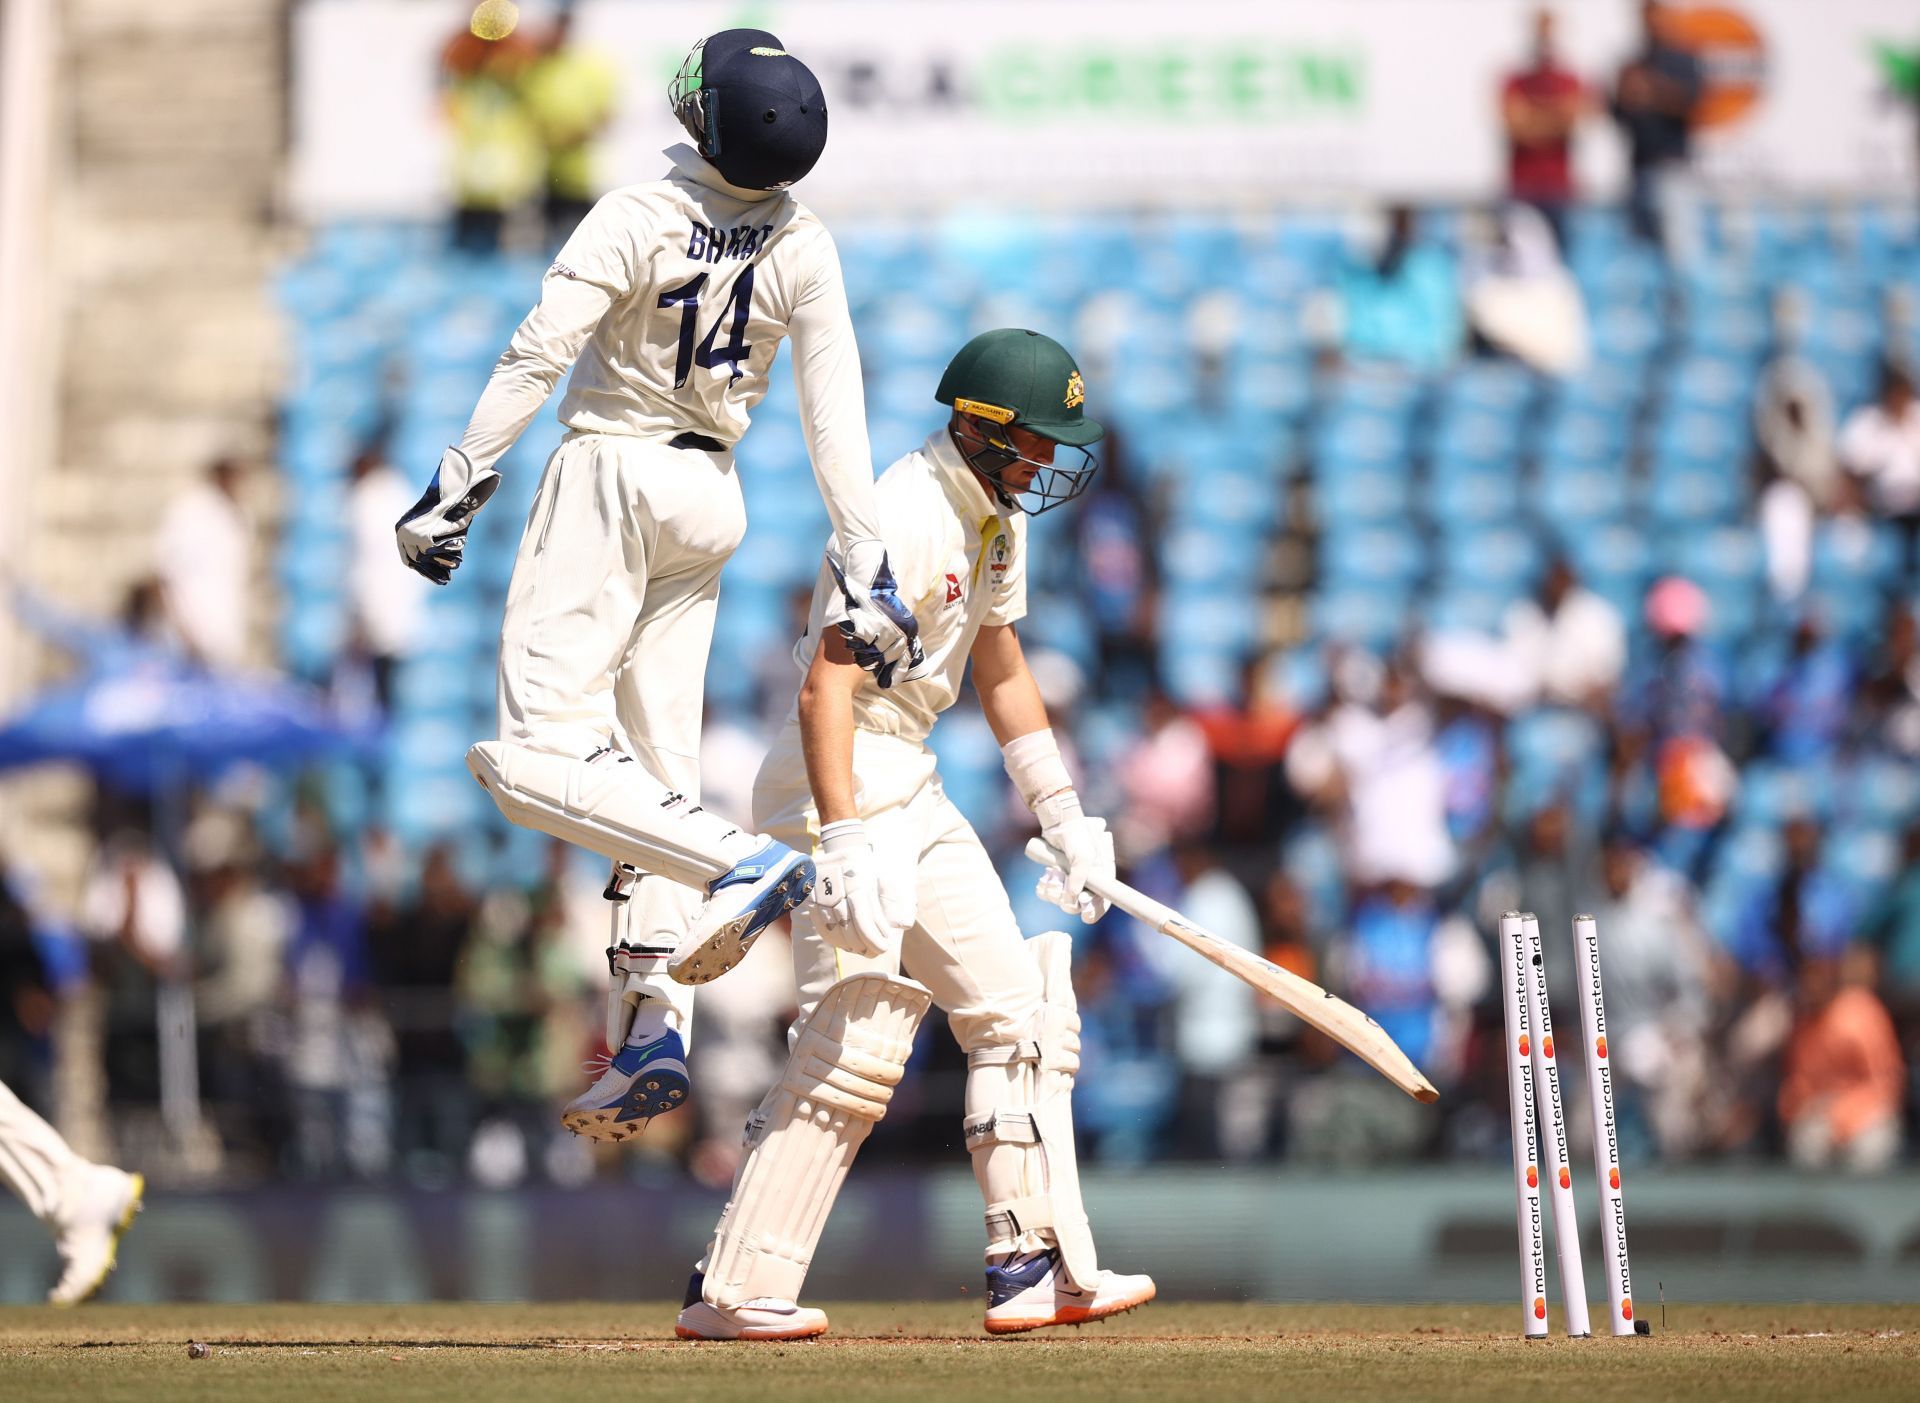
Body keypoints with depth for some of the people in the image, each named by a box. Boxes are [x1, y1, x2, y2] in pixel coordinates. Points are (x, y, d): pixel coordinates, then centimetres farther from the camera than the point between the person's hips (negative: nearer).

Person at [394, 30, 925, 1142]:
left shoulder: (639, 219, -16)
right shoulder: (805, 250, -2)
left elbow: (538, 357, -18)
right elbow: (837, 417, -4)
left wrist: (458, 487, -13)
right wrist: (867, 567, -2)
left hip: (612, 477, -6)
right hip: (712, 499, 6)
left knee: (539, 757, -11)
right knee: (659, 771, 8)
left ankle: (742, 861, -28)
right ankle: (654, 1027, -3)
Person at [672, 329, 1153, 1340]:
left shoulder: (995, 517, 11)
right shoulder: (907, 517, -20)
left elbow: (1001, 670, 23)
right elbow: (825, 686, -27)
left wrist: (1064, 819, 19)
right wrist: (846, 840, -36)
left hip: (913, 792, 10)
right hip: (845, 786, -10)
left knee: (1022, 1016, 7)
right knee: (857, 1043, -15)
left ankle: (1034, 1266, 8)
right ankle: (735, 1292, -12)